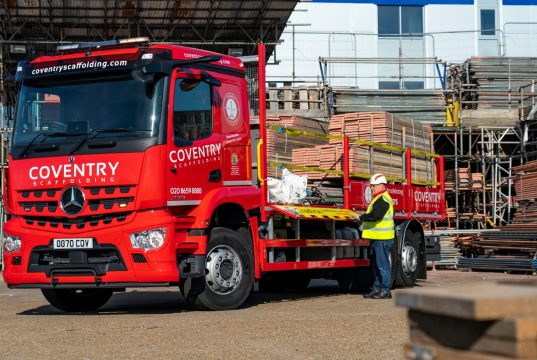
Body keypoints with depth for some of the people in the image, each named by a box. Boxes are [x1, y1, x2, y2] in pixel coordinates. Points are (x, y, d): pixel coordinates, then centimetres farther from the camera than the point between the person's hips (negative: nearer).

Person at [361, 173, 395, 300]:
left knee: (383, 264, -7)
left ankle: (386, 290, -3)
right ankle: (377, 289, 19)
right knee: (378, 265, 14)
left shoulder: (383, 199, -14)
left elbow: (375, 216, -25)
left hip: (382, 238, -11)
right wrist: (364, 217, 10)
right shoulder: (379, 198, 20)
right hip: (378, 237, 11)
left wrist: (363, 217, -13)